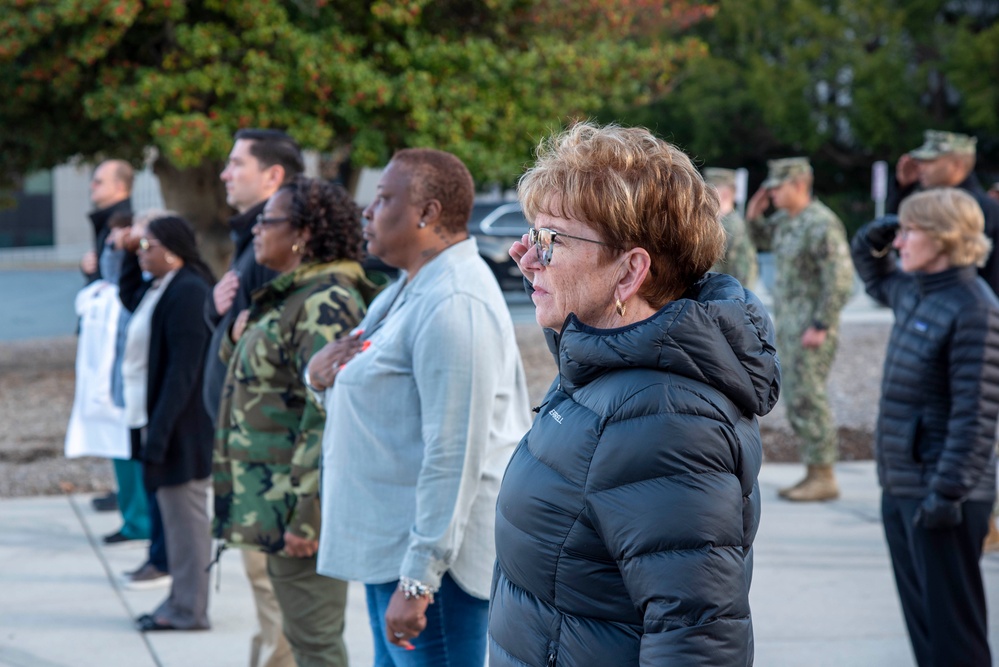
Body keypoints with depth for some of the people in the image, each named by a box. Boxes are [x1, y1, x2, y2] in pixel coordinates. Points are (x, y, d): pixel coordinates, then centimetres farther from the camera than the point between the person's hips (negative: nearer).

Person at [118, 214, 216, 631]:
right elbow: (129, 299, 33)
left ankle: (188, 610, 5)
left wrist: (158, 432, -24)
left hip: (182, 425, -10)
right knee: (176, 514, 15)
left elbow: (182, 370, -23)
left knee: (185, 514, -2)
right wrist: (130, 256, 16)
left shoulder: (188, 291, -19)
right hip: (157, 419, 10)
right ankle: (180, 600, 23)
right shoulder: (158, 287, 10)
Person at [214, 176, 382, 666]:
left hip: (299, 506, -11)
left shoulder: (325, 303, -18)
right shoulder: (288, 298, 16)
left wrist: (308, 515, -25)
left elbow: (329, 418, -24)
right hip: (273, 503, 11)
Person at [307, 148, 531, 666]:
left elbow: (454, 457, -25)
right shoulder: (407, 291, 14)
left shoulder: (453, 305, -20)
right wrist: (321, 374, -1)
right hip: (387, 547, 11)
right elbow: (372, 399, 24)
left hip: (429, 558, -11)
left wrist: (417, 580, -26)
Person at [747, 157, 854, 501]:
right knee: (796, 399, 12)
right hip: (788, 325, 10)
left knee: (808, 399, -8)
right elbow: (761, 239, 31)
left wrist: (820, 327, -21)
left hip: (811, 328, -10)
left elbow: (840, 279, -21)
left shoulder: (822, 224, -17)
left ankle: (824, 479, -3)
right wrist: (754, 214, 11)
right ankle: (814, 473, 19)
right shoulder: (786, 219, 11)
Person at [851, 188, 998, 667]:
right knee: (921, 614, 16)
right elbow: (874, 276, 34)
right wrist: (873, 240, 12)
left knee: (952, 626, -2)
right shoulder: (912, 290, 9)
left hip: (941, 491, -9)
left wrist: (947, 491, -23)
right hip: (900, 486, 9)